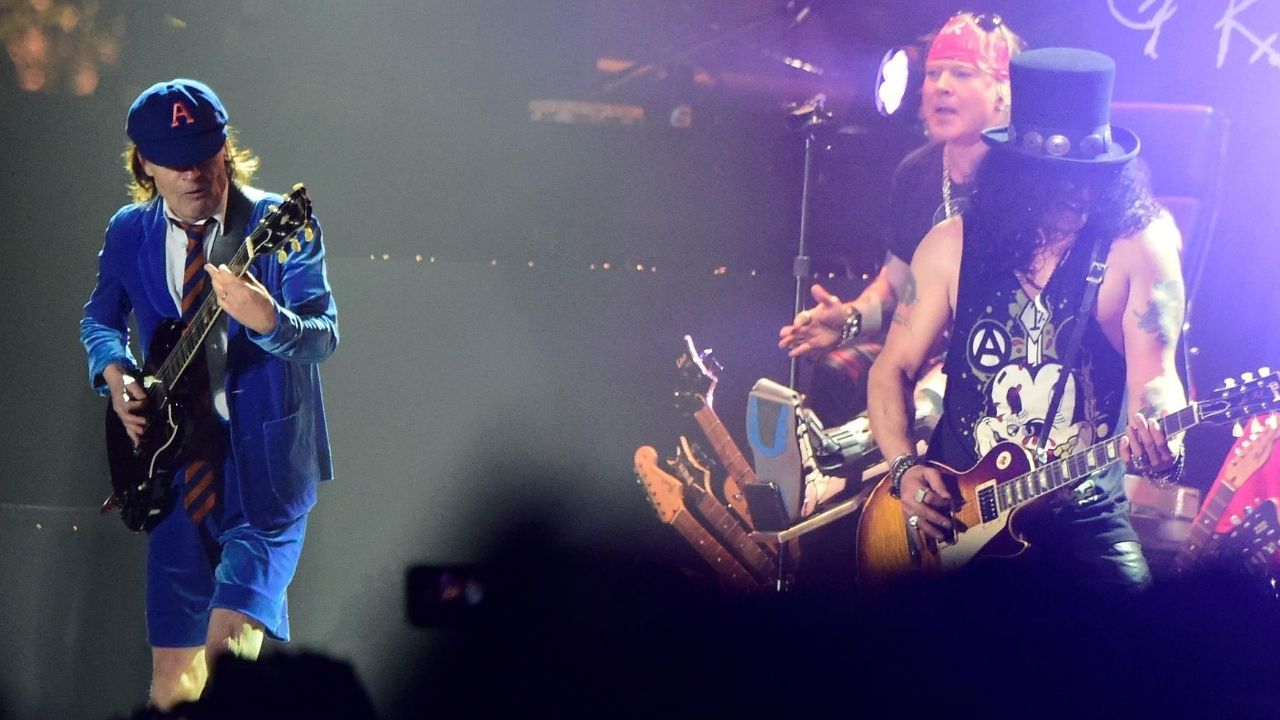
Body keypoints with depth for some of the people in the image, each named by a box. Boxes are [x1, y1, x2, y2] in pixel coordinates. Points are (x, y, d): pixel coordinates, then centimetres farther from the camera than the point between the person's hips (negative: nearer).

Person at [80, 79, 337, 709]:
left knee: (228, 637, -21)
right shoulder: (129, 233, 3)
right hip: (176, 460, 4)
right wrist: (115, 374, -1)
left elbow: (323, 336, -17)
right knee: (171, 674, 9)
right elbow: (99, 319, 19)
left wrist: (266, 319, -38)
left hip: (265, 461, -4)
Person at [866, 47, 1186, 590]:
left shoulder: (1137, 248, -5)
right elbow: (893, 368, 7)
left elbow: (1154, 377, -15)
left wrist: (1154, 434, -37)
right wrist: (905, 468, -8)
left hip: (1085, 518, -1)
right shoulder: (953, 244, 1)